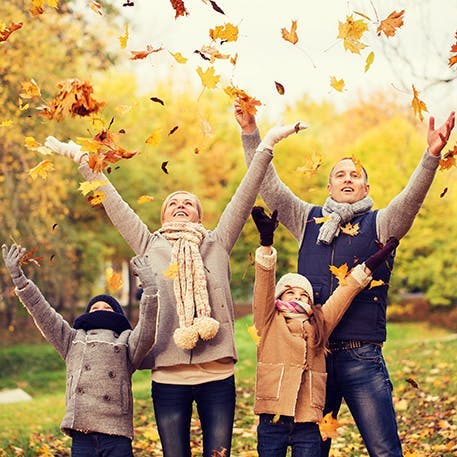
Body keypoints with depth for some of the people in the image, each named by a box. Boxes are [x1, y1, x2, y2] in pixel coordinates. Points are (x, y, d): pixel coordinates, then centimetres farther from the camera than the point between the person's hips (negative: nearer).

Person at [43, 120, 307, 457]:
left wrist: (268, 145, 2)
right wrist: (82, 158, 13)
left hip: (218, 375, 0)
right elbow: (113, 203, 12)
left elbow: (244, 196, 7)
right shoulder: (149, 246, 12)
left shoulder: (217, 244, 11)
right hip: (168, 376, 0)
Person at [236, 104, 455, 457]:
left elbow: (411, 197, -13)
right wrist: (250, 132, -3)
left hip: (362, 358, -3)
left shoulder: (378, 224, 5)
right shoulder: (309, 220, 12)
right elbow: (268, 184, 7)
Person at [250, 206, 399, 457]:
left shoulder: (318, 327, 15)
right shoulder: (269, 323, 6)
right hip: (272, 420, -2)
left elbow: (344, 292, 13)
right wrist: (266, 242, -18)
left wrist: (370, 264, 8)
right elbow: (264, 285, -6)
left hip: (307, 424, 2)